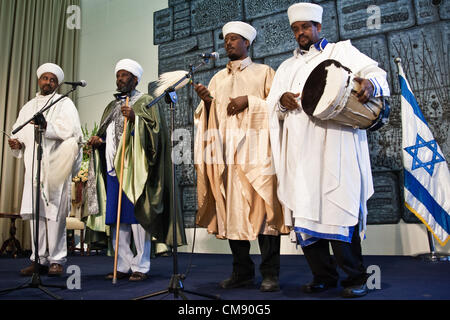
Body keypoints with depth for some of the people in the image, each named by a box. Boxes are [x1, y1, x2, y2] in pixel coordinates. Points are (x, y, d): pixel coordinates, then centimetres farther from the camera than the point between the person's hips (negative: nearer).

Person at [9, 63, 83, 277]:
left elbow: (70, 129, -10)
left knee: (55, 213, -8)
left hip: (55, 166, -5)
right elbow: (19, 132, 20)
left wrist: (47, 126, -25)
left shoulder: (64, 104, 7)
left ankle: (57, 260, -2)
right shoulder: (28, 107, 24)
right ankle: (39, 259, 11)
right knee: (35, 212, 3)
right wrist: (16, 142, -2)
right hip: (33, 166, 5)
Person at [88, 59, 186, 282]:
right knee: (116, 219, 6)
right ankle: (123, 266, 14)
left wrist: (135, 118, -21)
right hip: (113, 168, 7)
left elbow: (155, 129, -8)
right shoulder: (112, 106, 24)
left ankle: (141, 267, 2)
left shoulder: (145, 102, 5)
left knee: (136, 217, -7)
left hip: (134, 169, -7)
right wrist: (99, 141, 6)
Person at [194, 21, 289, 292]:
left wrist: (249, 101, -8)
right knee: (231, 210, 1)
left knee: (261, 207, -10)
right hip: (225, 150, 4)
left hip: (255, 149, -4)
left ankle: (271, 273, -1)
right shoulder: (218, 78, 23)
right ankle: (242, 271, 10)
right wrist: (206, 101, -1)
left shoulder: (264, 72, 13)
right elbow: (208, 117, 19)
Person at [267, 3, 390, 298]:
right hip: (300, 149, 4)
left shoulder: (342, 51, 15)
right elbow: (273, 107, 22)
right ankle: (323, 276, 11)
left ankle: (356, 277, 4)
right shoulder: (287, 67, 27)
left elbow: (376, 71, 3)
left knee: (339, 206, -10)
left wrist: (370, 82, -20)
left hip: (335, 144, -4)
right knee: (304, 208, -1)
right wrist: (282, 101, -2)